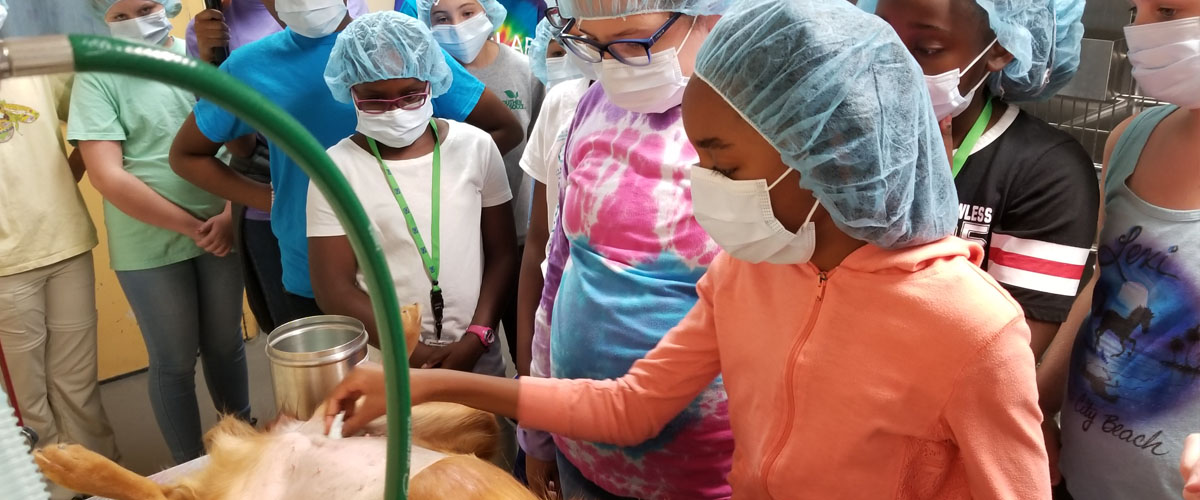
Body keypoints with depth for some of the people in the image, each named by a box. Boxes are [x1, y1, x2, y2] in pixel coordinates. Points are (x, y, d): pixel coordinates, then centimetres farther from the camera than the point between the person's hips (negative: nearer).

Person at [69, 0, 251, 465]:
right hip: (150, 244, -2)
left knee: (226, 344, 15)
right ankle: (190, 465, 26)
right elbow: (107, 176, -12)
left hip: (222, 229, 2)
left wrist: (229, 214, -9)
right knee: (174, 362, 8)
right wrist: (191, 226, -13)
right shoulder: (97, 77, -5)